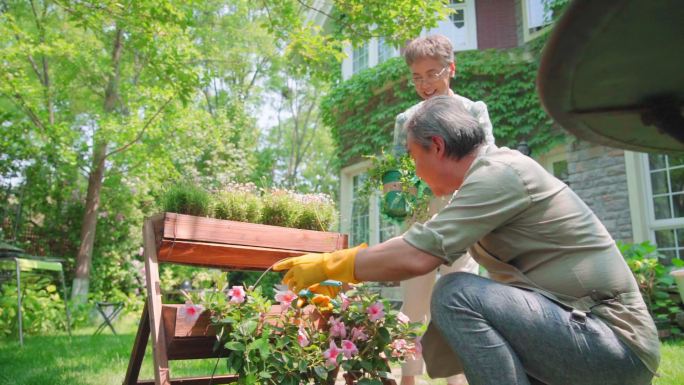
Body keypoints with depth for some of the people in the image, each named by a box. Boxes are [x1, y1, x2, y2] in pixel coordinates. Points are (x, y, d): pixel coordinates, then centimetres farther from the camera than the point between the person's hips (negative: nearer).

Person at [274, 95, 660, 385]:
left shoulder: (499, 172, -18)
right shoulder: (490, 176, 12)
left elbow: (415, 257, -26)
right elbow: (421, 247, 16)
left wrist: (328, 265, -12)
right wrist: (340, 281, 15)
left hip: (615, 339, -9)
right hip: (596, 330, 9)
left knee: (457, 294, -24)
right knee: (442, 348, 9)